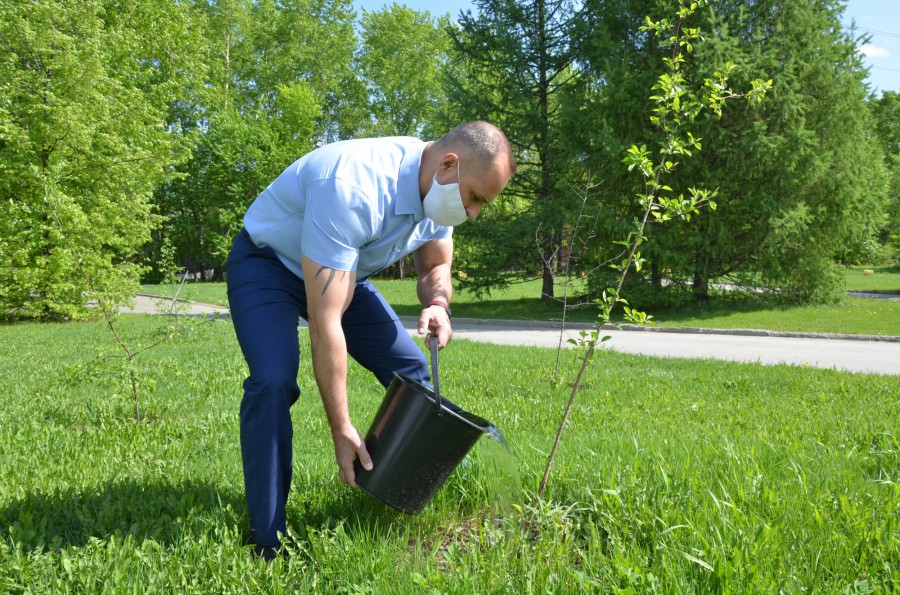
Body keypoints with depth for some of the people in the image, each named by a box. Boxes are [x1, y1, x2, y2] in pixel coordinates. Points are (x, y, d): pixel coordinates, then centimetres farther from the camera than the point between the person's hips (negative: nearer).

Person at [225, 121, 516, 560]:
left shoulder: (437, 189, -14)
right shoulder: (353, 188, -40)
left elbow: (434, 268, 3)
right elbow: (324, 320, -39)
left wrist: (437, 304, -23)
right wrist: (342, 430, -34)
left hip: (340, 270, 7)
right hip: (266, 264, -7)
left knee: (410, 370, -1)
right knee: (273, 381, -28)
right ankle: (268, 542, -13)